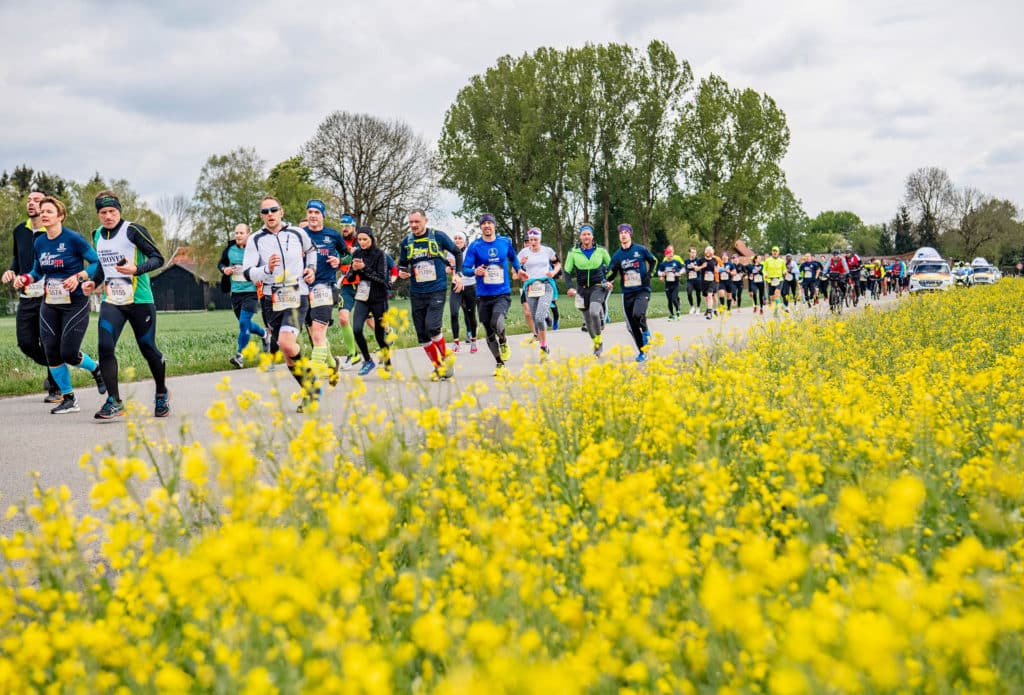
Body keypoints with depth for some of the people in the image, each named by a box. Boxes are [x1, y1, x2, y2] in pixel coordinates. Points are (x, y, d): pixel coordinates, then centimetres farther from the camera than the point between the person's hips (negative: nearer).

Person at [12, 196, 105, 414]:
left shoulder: (74, 239, -12)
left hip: (75, 304, -6)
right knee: (51, 353, 0)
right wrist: (26, 278, -1)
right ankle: (68, 399, 14)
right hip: (50, 305, 6)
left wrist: (79, 277, -25)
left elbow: (97, 263, -11)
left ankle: (96, 369, 25)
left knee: (69, 353, -9)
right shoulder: (39, 243, 5)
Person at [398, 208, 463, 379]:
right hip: (416, 293, 4)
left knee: (432, 327, -20)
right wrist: (401, 272, -5)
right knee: (422, 334, 3)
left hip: (437, 290, -4)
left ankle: (446, 357, 4)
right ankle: (438, 366, 17)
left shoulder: (438, 236, -4)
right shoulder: (406, 241, 5)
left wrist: (458, 275, 1)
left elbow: (457, 252, 10)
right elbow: (402, 264, 18)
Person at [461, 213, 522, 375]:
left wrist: (518, 269, 17)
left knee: (497, 323, -27)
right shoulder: (475, 246, -3)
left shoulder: (505, 242, 4)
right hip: (483, 296, 1)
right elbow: (465, 268, -6)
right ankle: (499, 364, 26)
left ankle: (504, 342, 6)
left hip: (503, 294, -1)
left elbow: (513, 257, 27)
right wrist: (475, 271, -24)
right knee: (489, 334, 7)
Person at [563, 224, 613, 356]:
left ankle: (598, 340, -8)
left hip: (598, 287, -2)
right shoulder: (573, 252, -3)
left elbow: (611, 266, 12)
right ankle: (596, 344, 30)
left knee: (594, 312, -28)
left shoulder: (601, 250, -2)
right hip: (582, 289, 2)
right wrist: (570, 287, -10)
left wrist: (609, 281, -2)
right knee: (588, 320, 8)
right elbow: (567, 271, 4)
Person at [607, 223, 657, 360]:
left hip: (642, 290, -3)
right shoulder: (617, 255, 4)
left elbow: (653, 261, 14)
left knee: (637, 314, -29)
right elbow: (611, 273, 6)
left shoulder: (641, 250, -1)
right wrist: (605, 281, -15)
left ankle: (645, 331, 4)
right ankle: (642, 353, 18)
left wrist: (649, 274, 0)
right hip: (627, 293, 3)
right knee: (632, 326, 3)